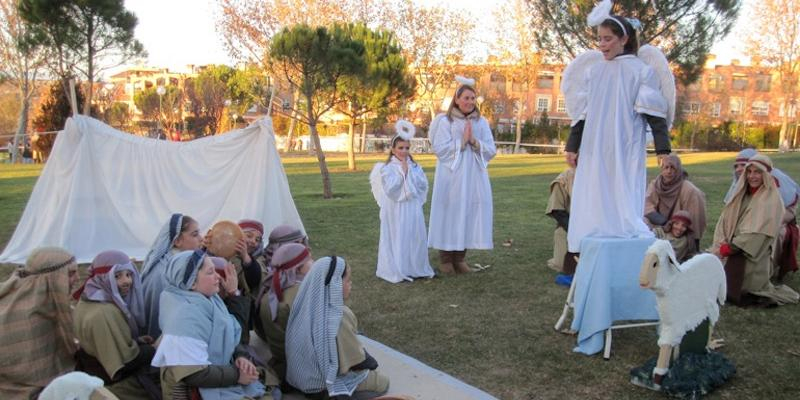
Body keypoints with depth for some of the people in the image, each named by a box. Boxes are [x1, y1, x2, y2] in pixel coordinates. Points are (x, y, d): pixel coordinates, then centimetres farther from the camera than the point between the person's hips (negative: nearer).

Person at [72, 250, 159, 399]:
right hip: (115, 384, -8)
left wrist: (136, 341, 2)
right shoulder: (104, 313, -29)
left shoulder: (91, 299, 0)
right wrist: (154, 350, -9)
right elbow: (128, 359, -24)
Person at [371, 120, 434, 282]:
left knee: (415, 237, 8)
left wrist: (409, 172, -10)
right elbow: (390, 188, -18)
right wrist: (402, 173, -16)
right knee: (397, 239, -2)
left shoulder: (415, 166, 8)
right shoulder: (387, 168, -6)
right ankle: (397, 270, 6)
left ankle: (415, 268, 19)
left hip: (413, 208, 5)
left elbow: (423, 185, -2)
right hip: (396, 209, -5)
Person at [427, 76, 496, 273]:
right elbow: (439, 149, -8)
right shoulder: (445, 121, 0)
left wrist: (474, 142, -10)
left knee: (469, 213, 2)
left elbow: (491, 151, 5)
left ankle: (460, 258, 12)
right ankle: (445, 259, 7)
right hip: (450, 177, -3)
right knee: (449, 213, -2)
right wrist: (462, 141, -10)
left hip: (474, 178, 4)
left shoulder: (481, 122, 10)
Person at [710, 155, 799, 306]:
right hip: (730, 254, 6)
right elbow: (725, 220, 7)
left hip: (752, 258, -6)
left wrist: (730, 247, -16)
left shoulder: (772, 200, -10)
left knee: (740, 294, -5)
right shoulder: (741, 194, 12)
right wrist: (722, 245, -8)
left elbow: (758, 233, -17)